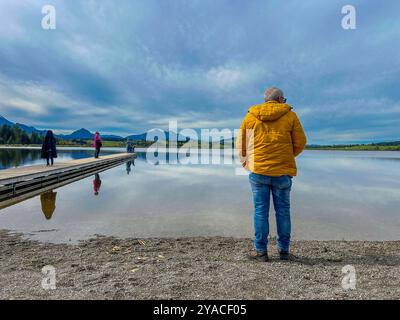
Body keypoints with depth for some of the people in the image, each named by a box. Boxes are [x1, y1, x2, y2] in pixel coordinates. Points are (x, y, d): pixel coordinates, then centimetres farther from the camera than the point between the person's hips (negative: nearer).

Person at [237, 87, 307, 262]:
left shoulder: (251, 116, 5)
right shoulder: (290, 116, 4)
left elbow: (241, 143, 5)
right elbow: (300, 142, 3)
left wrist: (246, 162, 16)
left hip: (258, 170, 0)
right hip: (283, 171, 0)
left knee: (260, 211, 7)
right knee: (283, 211, 12)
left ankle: (260, 251, 12)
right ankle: (283, 250, 21)